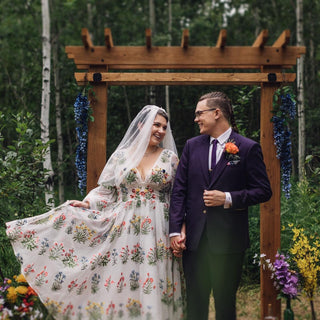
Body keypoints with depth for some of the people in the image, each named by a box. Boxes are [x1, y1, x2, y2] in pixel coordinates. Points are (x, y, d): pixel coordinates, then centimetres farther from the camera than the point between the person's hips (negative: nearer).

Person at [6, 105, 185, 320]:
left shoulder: (170, 157, 5)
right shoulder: (121, 155, 7)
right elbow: (105, 191, 9)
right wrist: (86, 203, -6)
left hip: (157, 230, -1)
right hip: (123, 227, 1)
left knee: (152, 288, -1)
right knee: (118, 283, 0)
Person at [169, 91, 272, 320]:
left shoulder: (248, 148, -3)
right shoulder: (192, 146, 8)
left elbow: (264, 191, -3)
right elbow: (179, 189, 6)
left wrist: (228, 198, -15)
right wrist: (175, 230, -1)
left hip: (228, 239, -3)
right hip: (194, 239, 4)